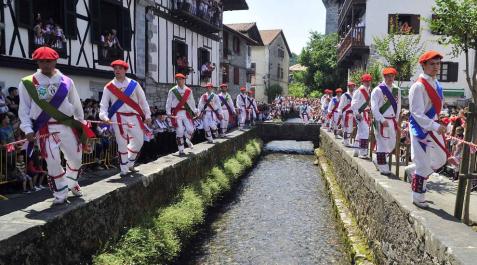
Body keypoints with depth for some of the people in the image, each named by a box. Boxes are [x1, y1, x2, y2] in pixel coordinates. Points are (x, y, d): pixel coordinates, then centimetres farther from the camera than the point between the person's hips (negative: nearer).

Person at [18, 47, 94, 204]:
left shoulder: (66, 81, 5)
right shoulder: (27, 83, 0)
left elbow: (76, 104, 10)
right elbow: (24, 109, 1)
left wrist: (80, 123, 12)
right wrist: (28, 129, -8)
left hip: (68, 125, 2)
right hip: (45, 129, -2)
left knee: (76, 157, 10)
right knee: (53, 162, -5)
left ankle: (72, 183, 37)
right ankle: (60, 193, 12)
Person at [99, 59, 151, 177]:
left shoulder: (134, 84, 4)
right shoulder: (109, 87, 1)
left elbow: (143, 101, 7)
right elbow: (103, 104, -1)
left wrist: (147, 115, 5)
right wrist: (104, 116, -18)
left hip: (134, 117, 2)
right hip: (118, 118, -2)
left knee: (139, 141, 5)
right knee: (122, 143, 0)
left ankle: (130, 164, 26)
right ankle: (124, 169, 11)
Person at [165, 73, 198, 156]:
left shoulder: (188, 91, 9)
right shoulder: (172, 91, 0)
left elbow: (192, 102, 16)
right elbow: (168, 102, 2)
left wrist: (195, 111, 14)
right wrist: (168, 113, -4)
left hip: (186, 112, 3)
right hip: (176, 113, -3)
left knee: (190, 129, -5)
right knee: (179, 131, -5)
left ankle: (188, 140, 31)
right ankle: (181, 150, 5)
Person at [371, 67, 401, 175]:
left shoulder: (397, 90, 10)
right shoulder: (377, 90, -8)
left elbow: (398, 106, 17)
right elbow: (374, 107, -13)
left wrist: (396, 120, 10)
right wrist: (382, 120, -18)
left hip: (392, 121, 6)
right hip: (381, 121, -6)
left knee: (392, 144, 11)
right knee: (382, 143, -3)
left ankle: (378, 160, 29)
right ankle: (383, 167, 4)